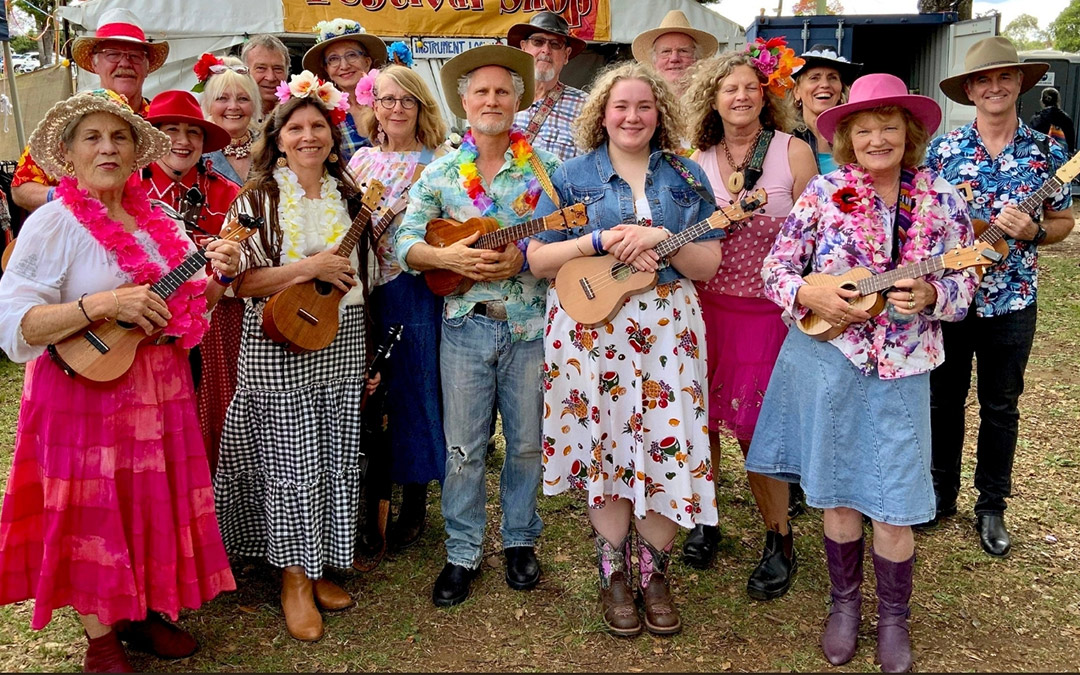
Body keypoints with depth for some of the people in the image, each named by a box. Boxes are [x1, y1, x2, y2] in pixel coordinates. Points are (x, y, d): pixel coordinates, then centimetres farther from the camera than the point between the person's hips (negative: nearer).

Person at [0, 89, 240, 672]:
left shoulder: (159, 222, 8)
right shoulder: (52, 224, -11)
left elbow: (187, 306, 14)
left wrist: (218, 277, -6)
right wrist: (105, 304, -28)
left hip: (161, 387, 6)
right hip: (87, 389, -6)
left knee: (156, 505, 14)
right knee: (95, 515, 5)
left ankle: (143, 613, 34)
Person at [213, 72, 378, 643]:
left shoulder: (349, 196, 9)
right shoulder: (258, 199, -3)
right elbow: (238, 281, -10)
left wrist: (371, 352, 13)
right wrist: (309, 267, -20)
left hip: (344, 343, 4)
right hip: (279, 347, -4)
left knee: (337, 458, 9)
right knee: (293, 461, 0)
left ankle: (320, 567, 25)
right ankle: (294, 577, 17)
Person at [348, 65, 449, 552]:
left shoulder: (438, 162, 0)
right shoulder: (362, 160, 12)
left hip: (415, 289, -4)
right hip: (362, 289, 4)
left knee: (414, 388, 2)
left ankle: (413, 503, 18)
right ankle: (371, 497, 25)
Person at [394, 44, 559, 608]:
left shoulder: (543, 168, 4)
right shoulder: (441, 172, 6)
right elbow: (404, 242, 1)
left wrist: (523, 260, -16)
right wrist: (447, 256, -17)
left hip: (530, 324, 0)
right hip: (465, 325, 0)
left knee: (527, 442, 10)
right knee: (463, 446, 5)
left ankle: (520, 540, 29)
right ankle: (462, 553, 20)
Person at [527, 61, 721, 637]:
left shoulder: (686, 177, 8)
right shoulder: (573, 176, 5)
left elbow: (709, 263, 3)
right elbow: (537, 259, -2)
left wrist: (656, 238, -14)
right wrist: (601, 241, -15)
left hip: (667, 326, 1)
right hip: (592, 327, -1)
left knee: (666, 445, -2)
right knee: (606, 446, 3)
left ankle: (655, 572, 19)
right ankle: (613, 573, 21)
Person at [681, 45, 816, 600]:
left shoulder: (793, 153, -3)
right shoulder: (696, 160, 6)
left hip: (768, 310, -3)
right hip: (704, 305, 3)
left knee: (757, 429, -3)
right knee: (699, 418, 6)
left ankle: (779, 539, 18)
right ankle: (703, 518, 29)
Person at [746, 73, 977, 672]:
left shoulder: (941, 201, 0)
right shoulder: (825, 192, -3)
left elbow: (963, 287, 3)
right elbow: (776, 268, -1)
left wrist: (929, 295, -18)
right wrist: (811, 296, -19)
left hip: (900, 370, 0)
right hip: (826, 364, 0)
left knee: (893, 506, 4)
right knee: (838, 494, 12)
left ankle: (893, 617, 27)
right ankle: (845, 603, 33)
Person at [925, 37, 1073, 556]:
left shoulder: (1046, 152, -1)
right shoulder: (943, 148, -2)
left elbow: (1063, 221, 6)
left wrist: (1034, 231, -15)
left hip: (1012, 302, 0)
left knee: (1001, 407, 11)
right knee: (944, 400, 12)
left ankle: (991, 507, 25)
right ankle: (941, 492, 30)